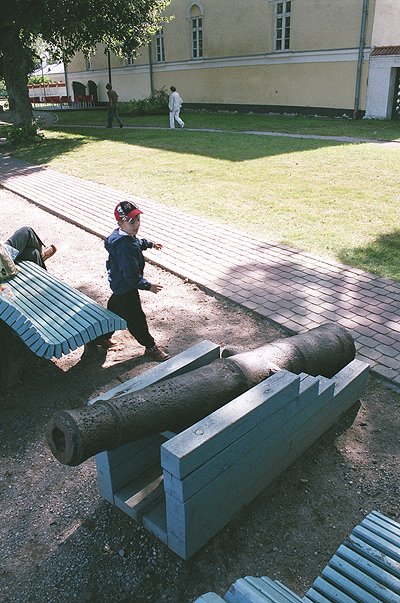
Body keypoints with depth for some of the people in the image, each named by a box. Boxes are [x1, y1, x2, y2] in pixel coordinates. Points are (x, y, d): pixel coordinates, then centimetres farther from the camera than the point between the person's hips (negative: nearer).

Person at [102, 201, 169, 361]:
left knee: (114, 308, 27)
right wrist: (148, 286, -26)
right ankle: (150, 347, 19)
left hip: (118, 283, 11)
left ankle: (103, 336, 46)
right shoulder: (125, 246, -34)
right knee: (135, 318, 4)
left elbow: (137, 242, 26)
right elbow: (131, 275, -33)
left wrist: (150, 244, 41)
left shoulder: (121, 235, 0)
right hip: (126, 287, -11)